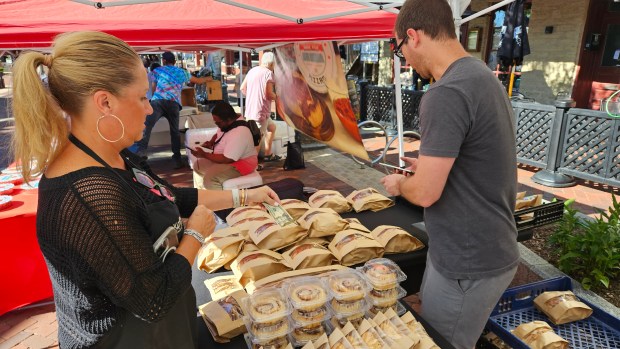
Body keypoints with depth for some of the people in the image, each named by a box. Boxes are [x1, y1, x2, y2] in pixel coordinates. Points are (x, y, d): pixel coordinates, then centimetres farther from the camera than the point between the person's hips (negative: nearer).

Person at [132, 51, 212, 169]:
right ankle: (177, 158, 8)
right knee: (175, 131, 12)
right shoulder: (182, 72, 27)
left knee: (146, 125, -14)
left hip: (158, 101, -2)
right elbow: (198, 81, 40)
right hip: (174, 103, 2)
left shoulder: (158, 70, 22)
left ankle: (141, 151, -33)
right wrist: (208, 78, 61)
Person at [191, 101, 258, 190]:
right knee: (198, 165, 10)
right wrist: (211, 143, -4)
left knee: (210, 178, -27)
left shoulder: (239, 133, -32)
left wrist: (204, 155, -22)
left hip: (241, 163, -10)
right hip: (226, 157, 10)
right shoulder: (227, 122, -4)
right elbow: (218, 134, 18)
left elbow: (227, 159, -30)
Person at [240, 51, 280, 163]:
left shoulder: (252, 70, 11)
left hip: (250, 110, 9)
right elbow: (269, 94, -19)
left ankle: (268, 154, 32)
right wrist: (276, 97, 1)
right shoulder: (268, 73, -12)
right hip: (260, 111, -9)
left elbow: (242, 88, 14)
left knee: (272, 127, 26)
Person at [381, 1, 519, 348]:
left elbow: (425, 193, -24)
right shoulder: (484, 77, 7)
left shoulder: (447, 93, -25)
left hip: (469, 264, -9)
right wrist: (428, 166, 16)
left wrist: (399, 183, -4)